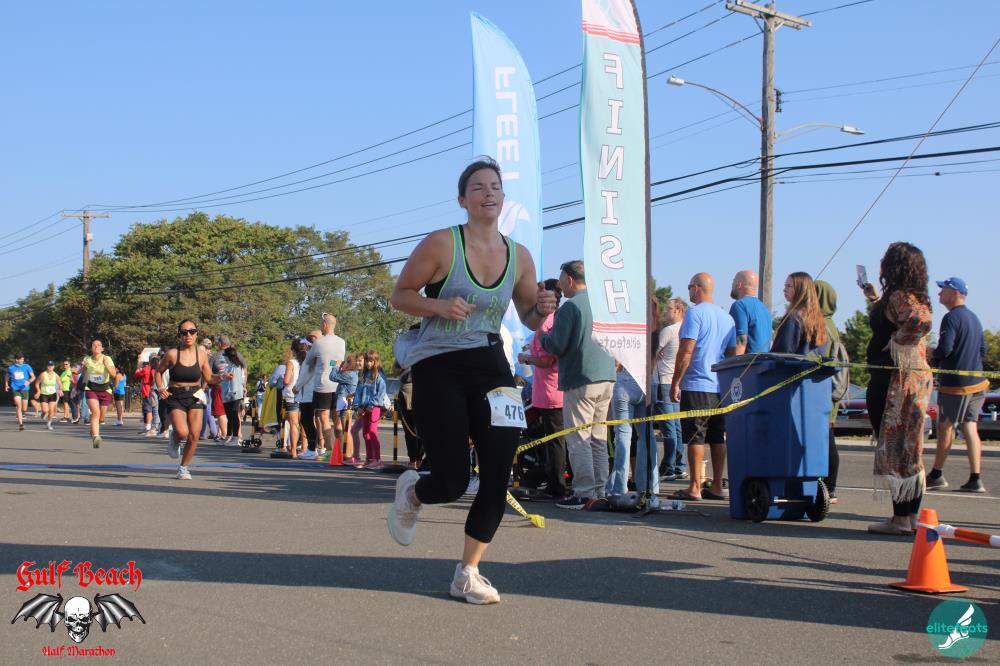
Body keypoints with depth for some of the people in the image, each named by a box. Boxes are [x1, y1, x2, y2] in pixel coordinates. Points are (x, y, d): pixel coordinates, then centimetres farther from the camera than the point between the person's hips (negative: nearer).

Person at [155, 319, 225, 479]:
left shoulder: (201, 355, 1)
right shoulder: (172, 354, -6)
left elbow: (209, 378, 11)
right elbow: (158, 372, 8)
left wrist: (222, 377, -8)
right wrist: (160, 388, -7)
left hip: (195, 397, 3)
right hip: (175, 397, -3)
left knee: (194, 436, -5)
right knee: (182, 432, -22)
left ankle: (183, 467, 18)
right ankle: (174, 440, 18)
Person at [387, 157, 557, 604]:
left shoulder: (519, 257, 6)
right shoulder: (442, 244, -8)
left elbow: (529, 319, 16)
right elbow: (399, 295, -2)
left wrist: (541, 309, -8)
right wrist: (439, 305, -20)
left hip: (490, 366, 4)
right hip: (438, 368, -4)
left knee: (497, 476, -4)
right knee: (452, 484, -8)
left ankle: (468, 575, 13)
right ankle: (410, 491, 31)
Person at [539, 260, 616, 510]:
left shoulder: (570, 307, -11)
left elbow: (556, 346, -10)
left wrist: (541, 335, 8)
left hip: (581, 379, -7)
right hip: (606, 377, 7)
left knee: (579, 440, -2)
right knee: (599, 438, 11)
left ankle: (584, 494, -3)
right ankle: (600, 492, 14)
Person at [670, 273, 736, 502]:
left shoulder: (695, 313, -9)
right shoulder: (727, 317, 13)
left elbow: (686, 351, -14)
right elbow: (732, 353, 16)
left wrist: (675, 383, -10)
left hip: (696, 386, -7)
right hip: (721, 387, 7)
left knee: (695, 438, -4)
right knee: (718, 438, 9)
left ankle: (695, 488, -4)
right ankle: (717, 487, 13)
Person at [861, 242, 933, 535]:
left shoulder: (899, 296, -14)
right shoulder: (905, 296, 16)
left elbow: (921, 321, -35)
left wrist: (895, 343, -22)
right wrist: (875, 301, 33)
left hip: (899, 380, -10)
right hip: (912, 378, 10)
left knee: (896, 449, -6)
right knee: (907, 450, 13)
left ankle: (902, 519, -2)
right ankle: (909, 516, 18)